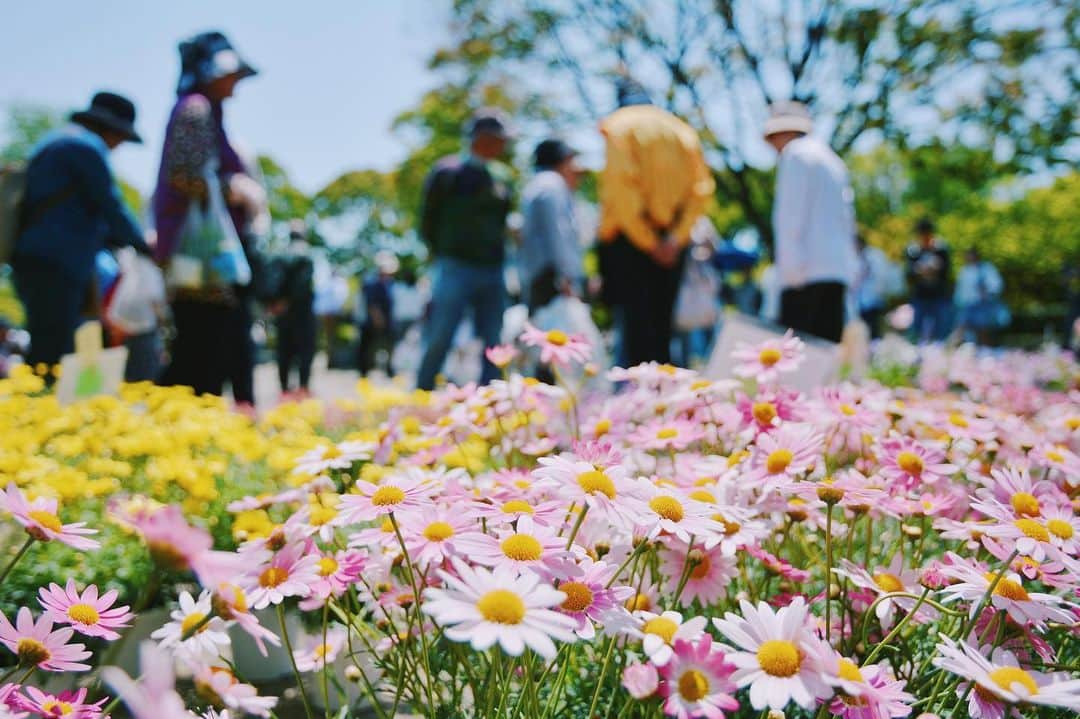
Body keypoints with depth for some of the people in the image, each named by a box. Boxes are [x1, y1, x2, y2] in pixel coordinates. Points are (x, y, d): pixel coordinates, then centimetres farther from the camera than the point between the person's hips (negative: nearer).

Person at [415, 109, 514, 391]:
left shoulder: (502, 176, 13)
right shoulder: (448, 171, -3)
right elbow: (429, 220, 2)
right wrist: (442, 254, 2)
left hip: (492, 272, 5)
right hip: (457, 269, -5)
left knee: (493, 346, 3)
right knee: (440, 341, -5)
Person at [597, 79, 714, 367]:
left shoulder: (617, 126, 2)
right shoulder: (682, 129, 15)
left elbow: (621, 187, -12)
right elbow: (701, 189, 2)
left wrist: (647, 242, -11)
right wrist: (677, 237, -5)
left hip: (629, 237, -4)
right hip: (671, 244, 4)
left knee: (634, 325, -6)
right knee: (662, 324, 11)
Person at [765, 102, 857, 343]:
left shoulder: (795, 154, -1)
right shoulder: (829, 157, 24)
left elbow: (792, 214, -11)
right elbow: (847, 218, 22)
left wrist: (791, 267, -14)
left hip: (811, 271, -9)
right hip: (838, 268, 9)